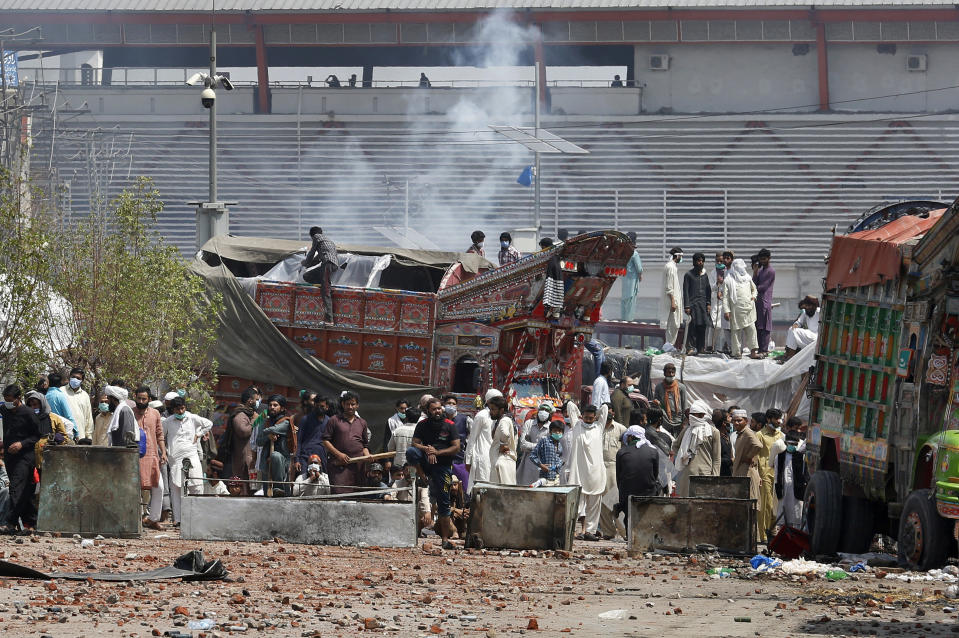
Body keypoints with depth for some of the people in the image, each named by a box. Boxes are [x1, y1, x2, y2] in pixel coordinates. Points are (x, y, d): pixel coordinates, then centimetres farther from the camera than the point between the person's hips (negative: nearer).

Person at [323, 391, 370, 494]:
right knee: (338, 493, -14)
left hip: (358, 465, 4)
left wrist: (367, 456, 2)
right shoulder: (335, 420, 6)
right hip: (339, 465, -4)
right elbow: (326, 440, 2)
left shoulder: (362, 422, 18)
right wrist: (339, 454, -9)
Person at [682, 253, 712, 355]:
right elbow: (685, 291, -2)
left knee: (703, 326, 1)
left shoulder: (705, 276, 15)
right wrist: (687, 306, -9)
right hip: (693, 304, -4)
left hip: (703, 304, 4)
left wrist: (708, 304, 9)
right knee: (693, 326, -8)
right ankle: (691, 347, -5)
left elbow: (708, 290, 19)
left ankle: (700, 347, 9)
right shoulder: (689, 275, 1)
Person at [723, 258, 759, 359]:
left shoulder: (747, 277, 13)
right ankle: (737, 352, 7)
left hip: (748, 308, 4)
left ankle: (753, 351, 1)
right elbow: (725, 296, -4)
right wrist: (726, 311, -11)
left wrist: (753, 296, 8)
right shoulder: (728, 280, -2)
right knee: (735, 330, 0)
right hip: (736, 308, -4)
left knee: (751, 329, -2)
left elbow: (754, 288, 30)